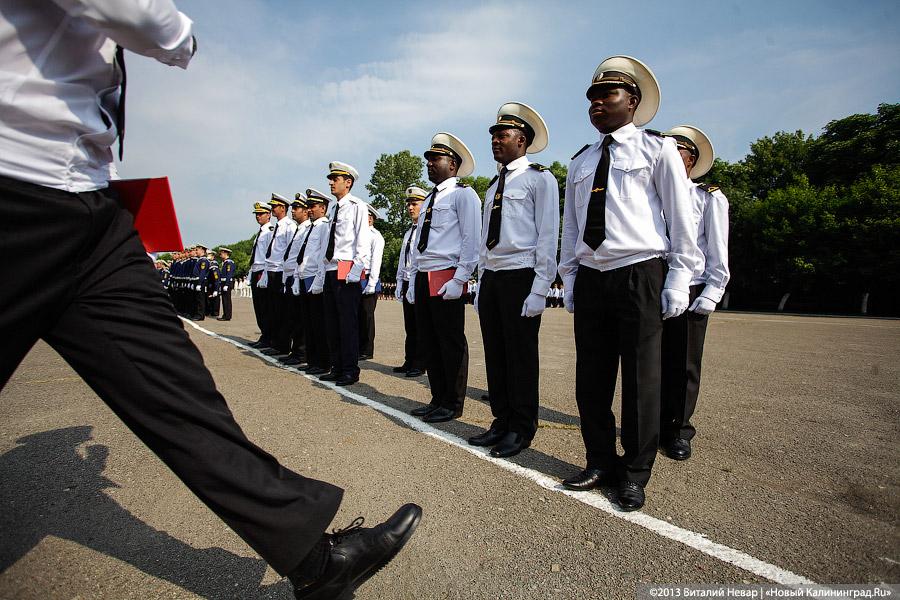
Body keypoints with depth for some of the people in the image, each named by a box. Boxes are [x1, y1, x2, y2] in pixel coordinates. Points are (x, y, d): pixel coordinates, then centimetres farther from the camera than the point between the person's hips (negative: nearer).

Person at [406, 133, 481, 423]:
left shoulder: (462, 194, -3)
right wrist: (413, 282, 17)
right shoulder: (429, 199, 23)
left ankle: (452, 404, 12)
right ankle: (438, 399, 23)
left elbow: (471, 241, -11)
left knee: (451, 343, 0)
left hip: (447, 280, -8)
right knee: (429, 342, 12)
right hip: (423, 280, 9)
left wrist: (458, 280, -18)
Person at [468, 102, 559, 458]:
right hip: (491, 278, 7)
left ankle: (522, 430, 13)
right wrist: (481, 285, 15)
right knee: (495, 355, 9)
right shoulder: (494, 185, 20)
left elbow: (548, 237, -9)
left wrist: (540, 290, -16)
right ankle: (502, 422, 22)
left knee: (521, 355, 0)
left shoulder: (540, 178, -1)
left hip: (521, 277, -7)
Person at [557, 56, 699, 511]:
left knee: (641, 379, 1)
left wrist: (678, 278, -6)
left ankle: (635, 474, 16)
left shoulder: (656, 148, 6)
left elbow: (680, 218, 1)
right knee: (591, 379, 7)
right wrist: (569, 278, 11)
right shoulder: (580, 162, 19)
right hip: (590, 278, 5)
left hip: (640, 274, -4)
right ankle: (601, 463, 22)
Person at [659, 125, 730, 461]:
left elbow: (718, 255, 1)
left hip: (689, 293, -2)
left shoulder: (709, 198, 6)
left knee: (683, 367, 3)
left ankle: (679, 432, 16)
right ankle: (655, 427, 17)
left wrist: (709, 297, -8)